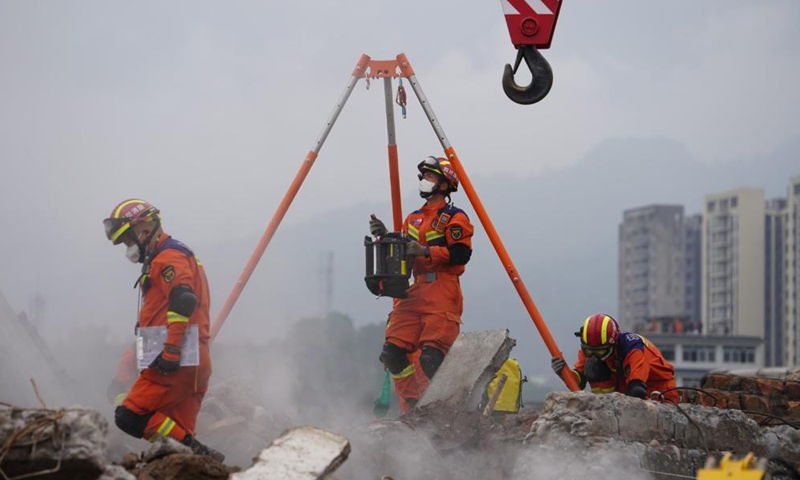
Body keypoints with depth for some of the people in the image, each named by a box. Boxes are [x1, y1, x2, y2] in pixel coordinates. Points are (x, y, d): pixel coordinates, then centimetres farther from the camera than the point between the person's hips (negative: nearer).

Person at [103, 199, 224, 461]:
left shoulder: (169, 257, -5)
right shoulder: (162, 260, 28)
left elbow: (183, 301, -21)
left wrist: (170, 352, -26)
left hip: (178, 363, -10)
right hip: (194, 363, 10)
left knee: (129, 417, -14)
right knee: (180, 432, 4)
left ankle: (198, 456, -24)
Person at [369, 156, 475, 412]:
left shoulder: (454, 217, 1)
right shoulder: (414, 218, 24)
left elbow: (461, 254, -10)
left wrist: (426, 252, -17)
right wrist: (386, 238, 8)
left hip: (442, 292, -7)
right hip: (413, 291, 7)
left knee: (431, 355, -20)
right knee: (394, 351, -4)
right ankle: (413, 407, 6)